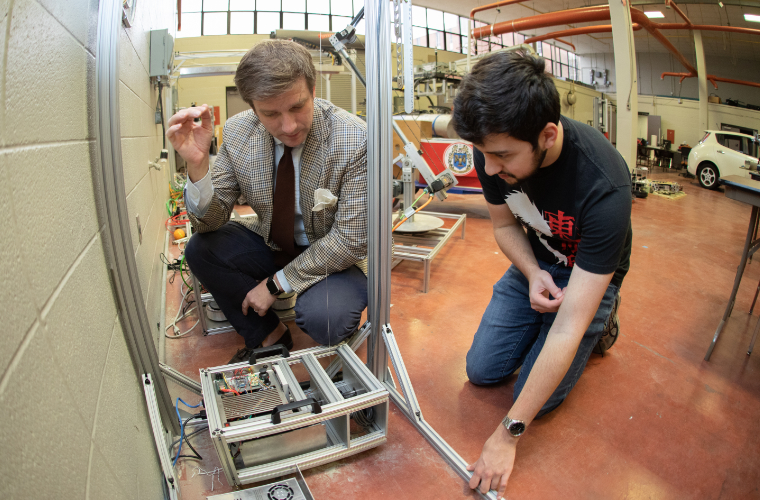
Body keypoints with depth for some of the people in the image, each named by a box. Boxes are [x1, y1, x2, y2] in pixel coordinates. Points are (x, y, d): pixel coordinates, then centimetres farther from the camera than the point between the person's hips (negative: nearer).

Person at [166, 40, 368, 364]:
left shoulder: (355, 141, -24)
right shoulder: (238, 131, -12)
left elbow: (350, 240, -21)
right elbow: (210, 221, -8)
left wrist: (277, 283, -18)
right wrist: (196, 164, -29)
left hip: (332, 257, -4)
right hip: (270, 245, 5)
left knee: (323, 318, -33)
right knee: (200, 248, -15)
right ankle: (268, 336, 1)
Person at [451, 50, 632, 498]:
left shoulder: (604, 186, -39)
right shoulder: (495, 149, -23)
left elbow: (567, 328, -37)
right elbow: (504, 223, -1)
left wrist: (509, 434, -32)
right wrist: (533, 274, -24)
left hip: (589, 275, -4)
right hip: (536, 264, 5)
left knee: (537, 397, -9)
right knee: (482, 370, 0)